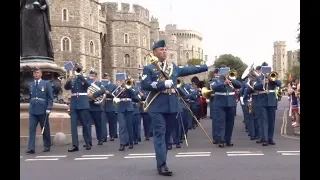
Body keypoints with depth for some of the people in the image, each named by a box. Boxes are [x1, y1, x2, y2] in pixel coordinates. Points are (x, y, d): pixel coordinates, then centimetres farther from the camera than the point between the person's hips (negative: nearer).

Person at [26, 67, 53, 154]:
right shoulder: (30, 84, 11)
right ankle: (31, 148, -8)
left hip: (43, 110, -2)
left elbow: (50, 97, -2)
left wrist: (49, 108, -10)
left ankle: (47, 146, 19)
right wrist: (32, 105, 10)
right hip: (33, 110, 2)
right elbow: (30, 96, 16)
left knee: (45, 129, 7)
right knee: (31, 129, -6)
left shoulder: (46, 84, 2)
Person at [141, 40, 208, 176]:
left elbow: (189, 70, 21)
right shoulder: (149, 68, 0)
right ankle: (162, 164, -12)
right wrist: (164, 84, -18)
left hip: (172, 106, 5)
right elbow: (144, 85, -12)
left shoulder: (173, 67, 16)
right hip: (157, 107, -5)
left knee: (167, 134, 10)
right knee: (160, 133, -10)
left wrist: (207, 67, 21)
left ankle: (161, 162, 20)